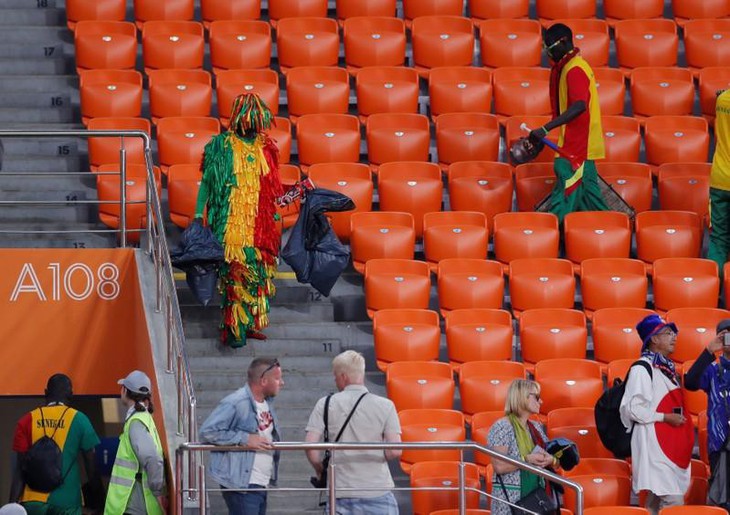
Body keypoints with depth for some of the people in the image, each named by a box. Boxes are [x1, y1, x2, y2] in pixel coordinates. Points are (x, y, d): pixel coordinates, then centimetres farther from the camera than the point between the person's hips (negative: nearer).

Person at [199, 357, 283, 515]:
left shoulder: (267, 402, 11)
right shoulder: (235, 404, -16)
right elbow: (207, 431, -19)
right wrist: (244, 439, -20)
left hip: (261, 484, 9)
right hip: (241, 484, -9)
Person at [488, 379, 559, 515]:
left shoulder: (537, 428, 14)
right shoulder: (502, 427, -8)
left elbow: (555, 464, 17)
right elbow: (499, 466, -17)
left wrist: (552, 460, -5)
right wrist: (526, 459, -21)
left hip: (535, 497, 7)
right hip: (510, 500, -7)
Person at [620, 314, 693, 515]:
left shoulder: (667, 367, 16)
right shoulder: (642, 369, -11)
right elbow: (633, 408, -17)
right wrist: (665, 417, -17)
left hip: (672, 441, 9)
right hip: (654, 441, -9)